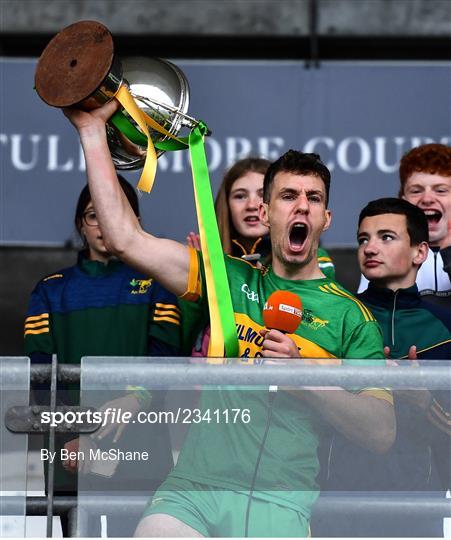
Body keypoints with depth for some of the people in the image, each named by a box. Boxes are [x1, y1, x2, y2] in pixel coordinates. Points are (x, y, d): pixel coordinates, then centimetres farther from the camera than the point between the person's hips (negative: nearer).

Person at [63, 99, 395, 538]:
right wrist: (92, 129, 6)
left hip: (279, 503, -1)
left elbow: (382, 433, 3)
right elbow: (125, 239, 7)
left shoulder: (350, 316, 10)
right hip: (191, 490, 1)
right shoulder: (232, 279, 16)